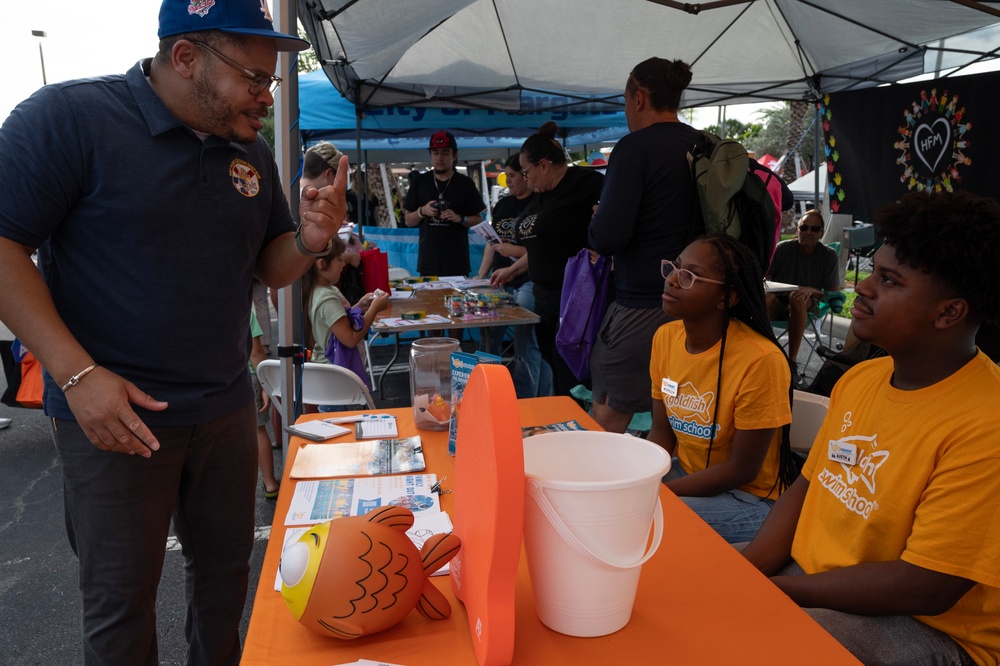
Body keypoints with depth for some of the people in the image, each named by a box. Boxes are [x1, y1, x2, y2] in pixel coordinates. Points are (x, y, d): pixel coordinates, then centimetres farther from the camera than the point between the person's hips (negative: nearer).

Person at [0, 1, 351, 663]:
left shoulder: (252, 151, 6)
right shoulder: (71, 116, -11)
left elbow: (270, 267, 12)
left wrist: (309, 239, -11)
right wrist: (78, 373, -23)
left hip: (226, 409, 6)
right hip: (115, 415, -5)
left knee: (226, 567, 17)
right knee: (122, 597, 8)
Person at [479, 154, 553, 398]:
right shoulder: (502, 205, 15)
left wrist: (514, 251, -16)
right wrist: (480, 277, 11)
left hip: (528, 283, -7)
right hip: (500, 282, 8)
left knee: (525, 345, -9)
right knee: (487, 338, 9)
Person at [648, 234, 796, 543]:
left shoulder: (760, 360, -25)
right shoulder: (665, 337, -3)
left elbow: (742, 470, -19)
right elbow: (661, 432, 5)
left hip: (750, 498, -6)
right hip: (686, 472, 7)